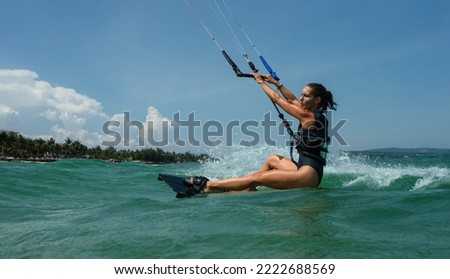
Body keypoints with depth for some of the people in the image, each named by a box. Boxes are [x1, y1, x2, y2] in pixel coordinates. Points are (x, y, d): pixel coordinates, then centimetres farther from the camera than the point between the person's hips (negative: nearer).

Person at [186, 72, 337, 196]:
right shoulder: (316, 115, 15)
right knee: (272, 159, 28)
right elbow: (292, 100, 27)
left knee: (256, 178, -13)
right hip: (306, 169, 10)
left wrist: (261, 82, 9)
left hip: (309, 173, -10)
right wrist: (275, 83, 30)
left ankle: (208, 185, -11)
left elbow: (277, 99, -3)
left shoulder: (308, 116, -10)